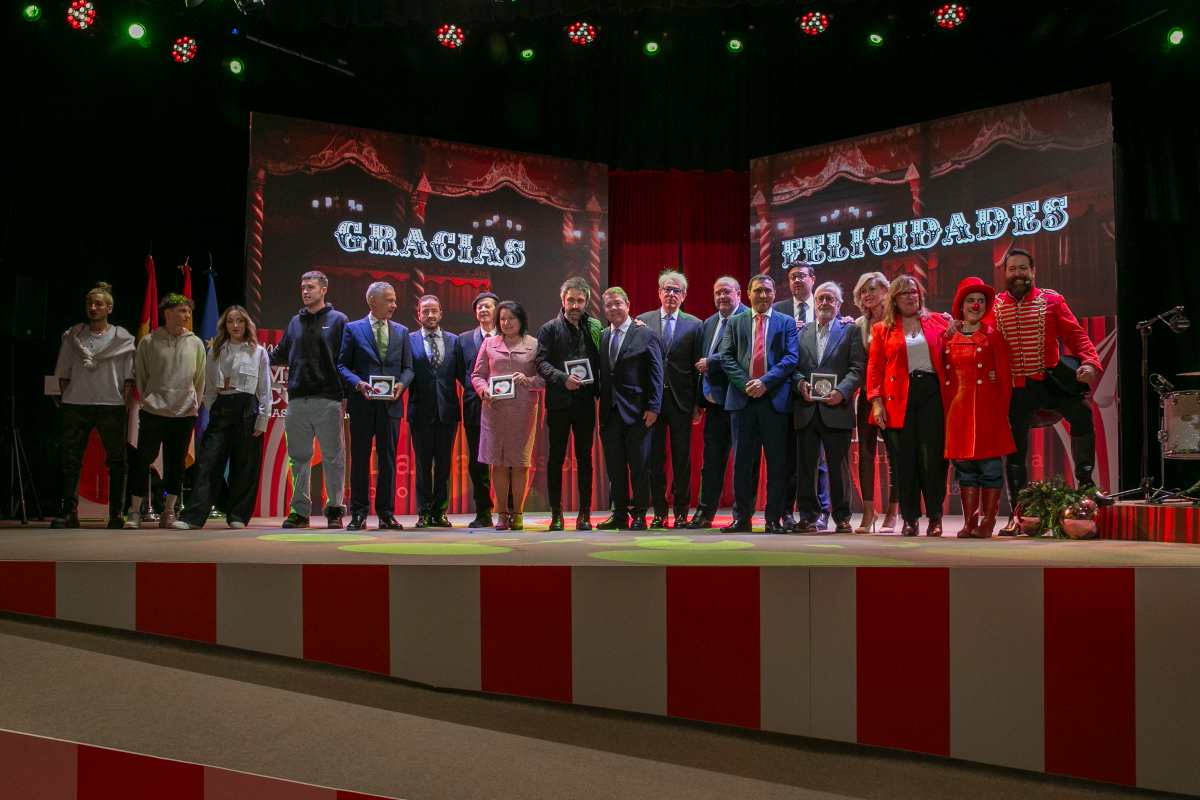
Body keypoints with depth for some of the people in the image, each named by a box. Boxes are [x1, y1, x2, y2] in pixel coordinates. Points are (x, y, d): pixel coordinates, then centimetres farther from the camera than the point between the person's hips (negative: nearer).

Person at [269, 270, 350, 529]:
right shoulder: (296, 322, 16)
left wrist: (346, 396, -9)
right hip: (297, 400, 5)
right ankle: (299, 510, 15)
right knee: (299, 457, 8)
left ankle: (335, 509, 10)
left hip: (328, 401, -5)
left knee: (333, 457, 1)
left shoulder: (338, 320, 2)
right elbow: (281, 355, 20)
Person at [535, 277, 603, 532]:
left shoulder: (594, 327, 10)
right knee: (556, 458, 3)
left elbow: (601, 361, 12)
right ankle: (556, 513, 10)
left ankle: (584, 513, 11)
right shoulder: (549, 329, 2)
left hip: (586, 402, 2)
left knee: (584, 458, 5)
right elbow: (542, 362, -7)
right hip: (559, 402, -2)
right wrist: (563, 379, -20)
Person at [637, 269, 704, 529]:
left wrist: (698, 404, -1)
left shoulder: (694, 325, 5)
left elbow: (698, 367, 3)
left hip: (681, 400, -1)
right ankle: (659, 512, 13)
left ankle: (681, 512, 13)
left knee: (682, 459, 4)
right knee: (655, 458, 5)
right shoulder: (643, 321, 7)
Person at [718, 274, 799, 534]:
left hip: (775, 398, -1)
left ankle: (774, 519, 7)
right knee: (742, 461, 4)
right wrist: (745, 383, -9)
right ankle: (742, 517, 10)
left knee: (777, 462, 0)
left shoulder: (786, 322, 10)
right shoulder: (735, 323, 15)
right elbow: (726, 358, 5)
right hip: (743, 397, 2)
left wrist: (765, 381, -14)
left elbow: (791, 358, -2)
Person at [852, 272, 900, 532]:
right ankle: (868, 513, 5)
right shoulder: (858, 325, 10)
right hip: (867, 394, 4)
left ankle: (892, 513, 9)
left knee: (893, 453, 2)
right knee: (865, 453, 1)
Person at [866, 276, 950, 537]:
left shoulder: (937, 321, 12)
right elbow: (874, 368, 4)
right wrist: (876, 401, -5)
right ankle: (909, 518, 10)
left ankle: (935, 517, 6)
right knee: (904, 460, 2)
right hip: (899, 399, 0)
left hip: (932, 394, 0)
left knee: (932, 456, -4)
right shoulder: (882, 329, 9)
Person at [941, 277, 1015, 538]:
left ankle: (987, 523, 5)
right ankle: (969, 523, 11)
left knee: (989, 465, -2)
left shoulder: (993, 336, 4)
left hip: (987, 409, -3)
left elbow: (1005, 378, 1)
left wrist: (1002, 413, -5)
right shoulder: (947, 338, 11)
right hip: (957, 409, 3)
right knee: (964, 465, 5)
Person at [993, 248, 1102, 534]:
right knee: (1014, 451, 5)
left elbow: (1075, 334, -4)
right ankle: (1017, 516, 17)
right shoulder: (994, 306, 3)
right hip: (1014, 389, 1)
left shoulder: (1051, 300, 2)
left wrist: (1089, 362, -19)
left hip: (1050, 380, -1)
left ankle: (1084, 481, -10)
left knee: (1081, 412, -28)